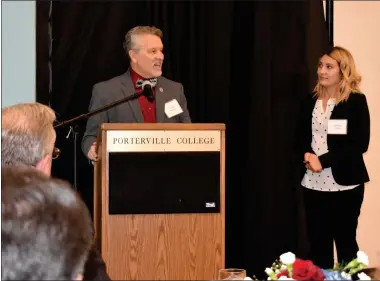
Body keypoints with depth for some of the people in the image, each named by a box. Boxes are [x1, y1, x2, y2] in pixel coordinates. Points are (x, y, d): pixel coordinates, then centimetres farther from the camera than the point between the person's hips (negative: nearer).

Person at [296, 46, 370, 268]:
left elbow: (360, 144, -11)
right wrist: (307, 155, -10)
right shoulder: (311, 101, 10)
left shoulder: (356, 101, -5)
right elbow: (301, 137, 13)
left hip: (344, 183, -4)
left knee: (346, 243, 6)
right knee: (318, 244, 8)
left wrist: (323, 160, -17)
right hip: (314, 183, 4)